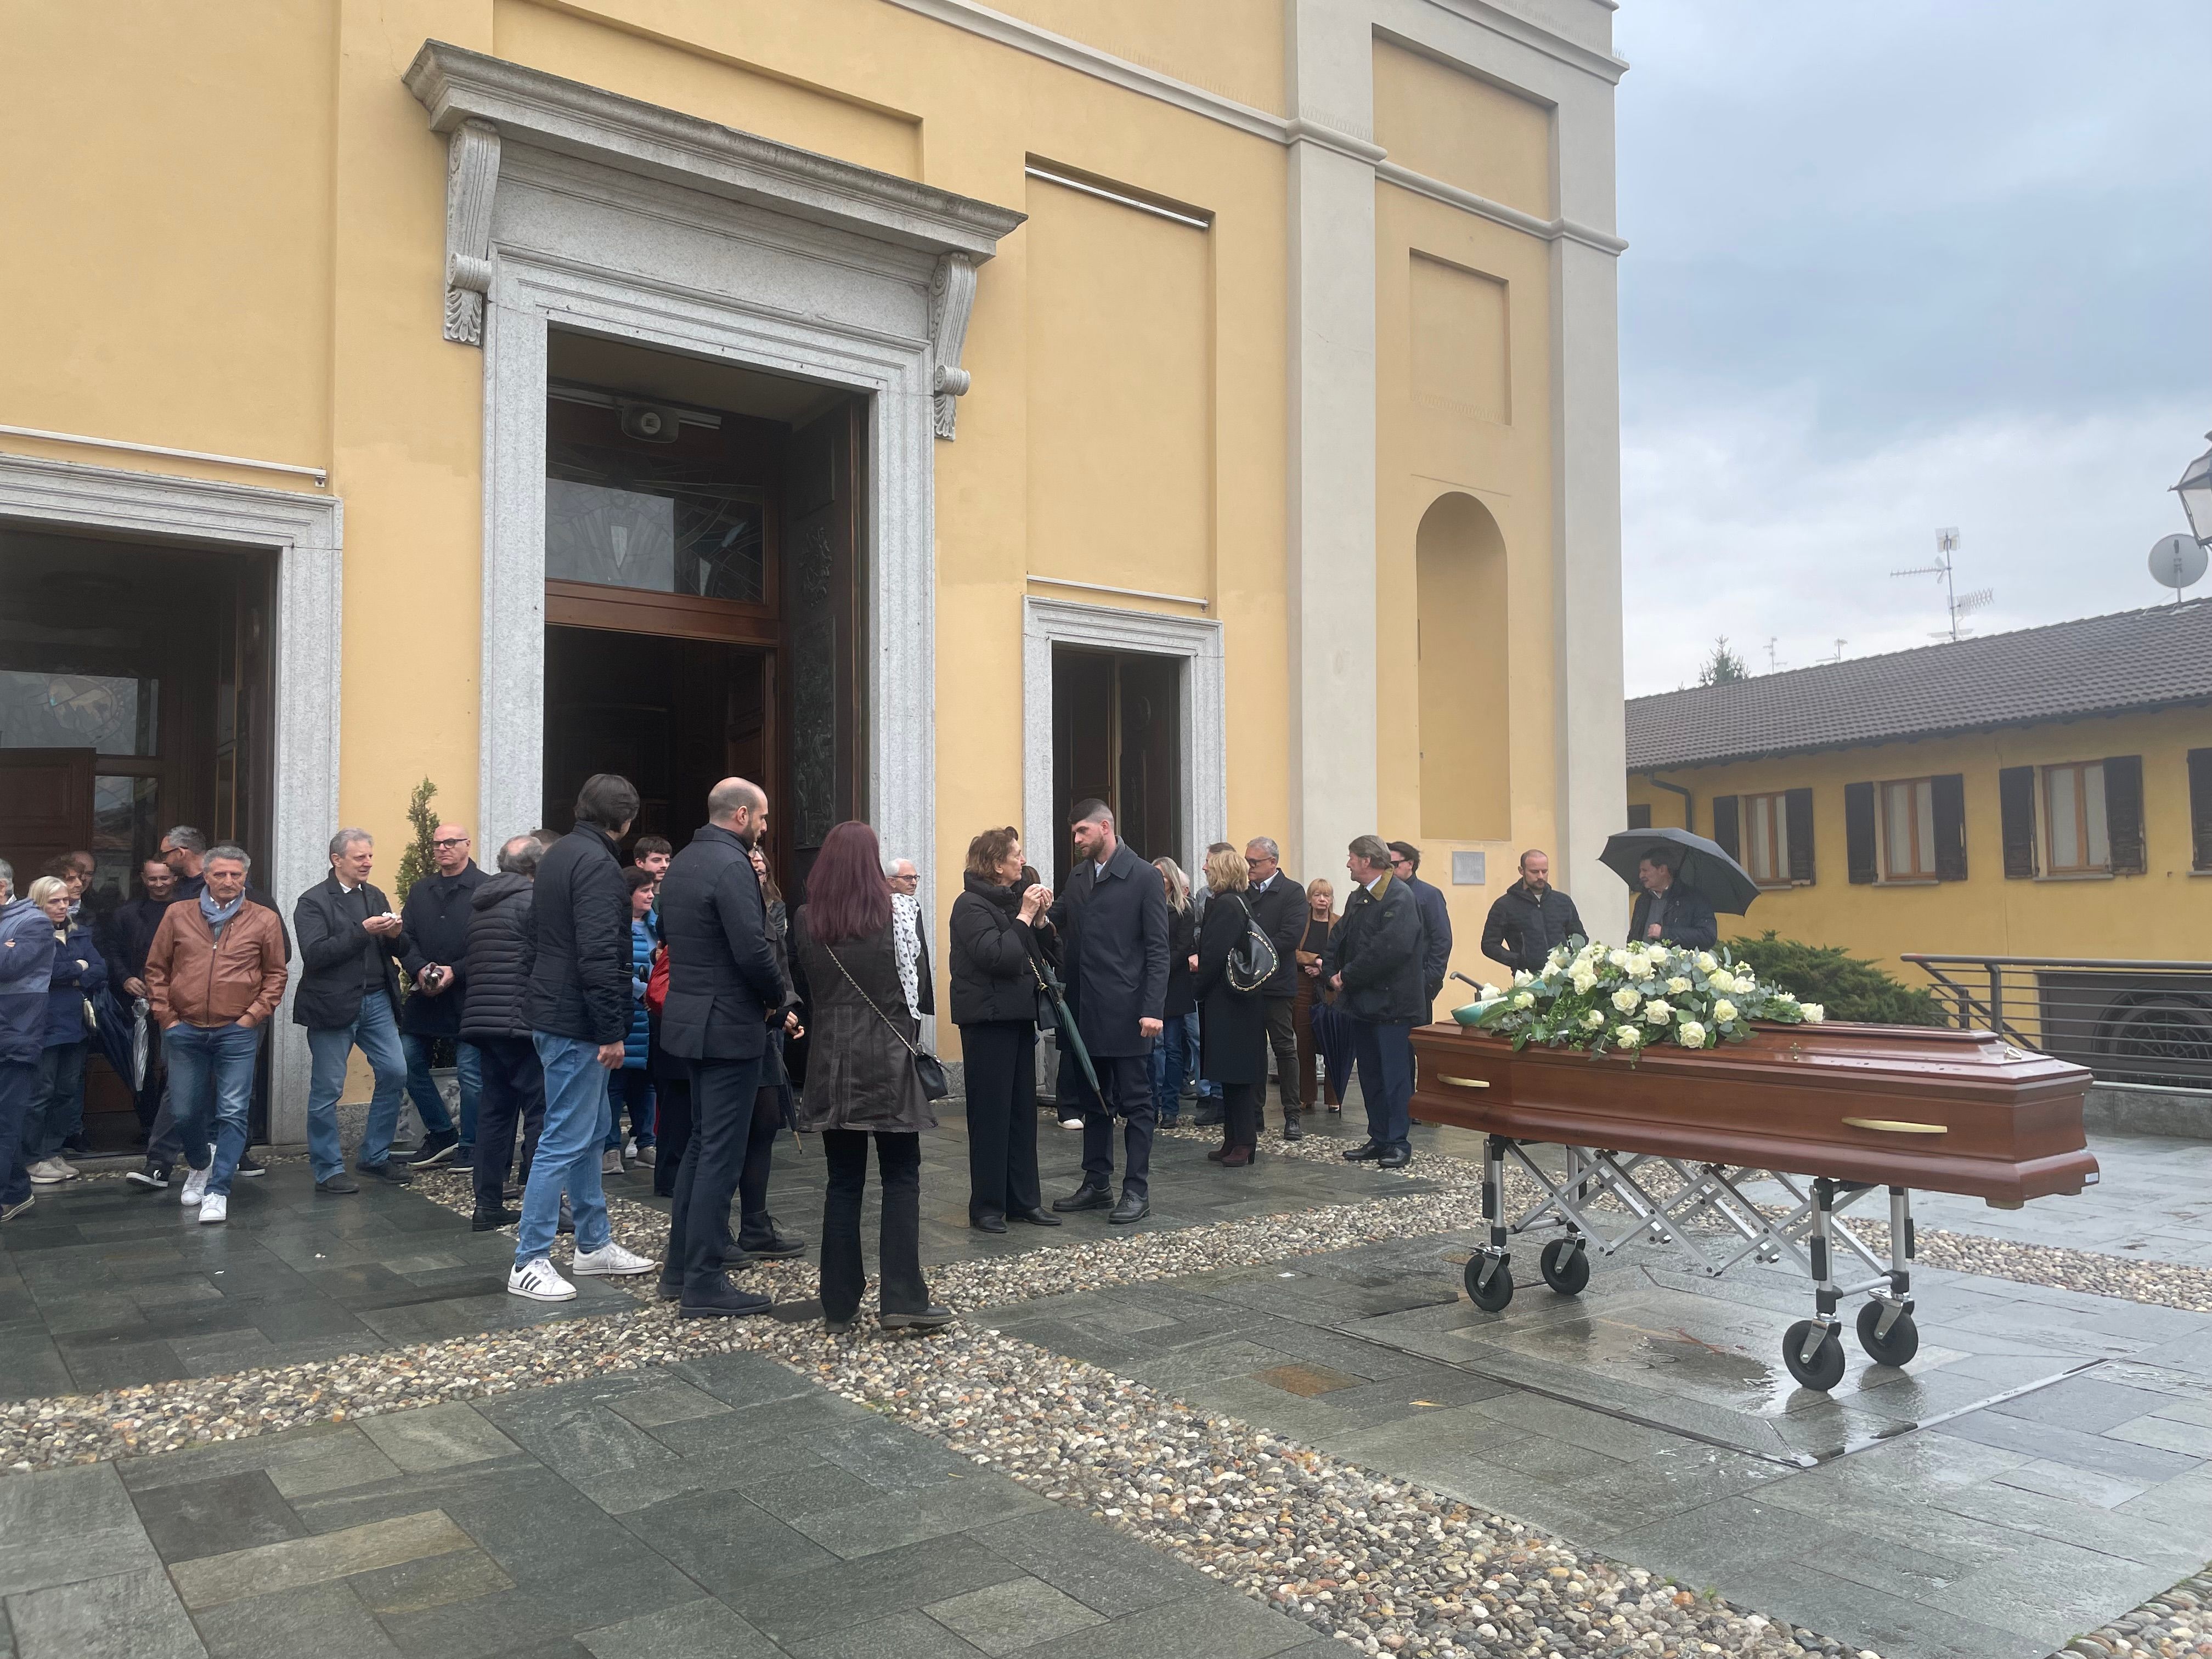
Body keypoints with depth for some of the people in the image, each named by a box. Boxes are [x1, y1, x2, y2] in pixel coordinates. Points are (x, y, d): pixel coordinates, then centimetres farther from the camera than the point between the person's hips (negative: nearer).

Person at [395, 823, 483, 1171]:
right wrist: (420, 971, -8)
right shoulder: (420, 891, 15)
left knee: (471, 1074, -4)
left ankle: (469, 1151, 10)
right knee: (409, 1064, 9)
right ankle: (441, 1134, 25)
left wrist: (456, 972, -18)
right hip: (424, 996, 6)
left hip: (466, 997, -6)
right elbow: (406, 937, 10)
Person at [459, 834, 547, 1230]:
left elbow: (468, 963, 18)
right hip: (522, 1022, -8)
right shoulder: (532, 900, -10)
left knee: (494, 1111, 12)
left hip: (481, 1019, 8)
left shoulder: (478, 903, 17)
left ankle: (488, 1205, 14)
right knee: (541, 1110, -4)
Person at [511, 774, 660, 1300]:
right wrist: (612, 1031, -20)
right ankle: (529, 1263, 1)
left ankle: (594, 1245, 26)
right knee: (566, 1140, -5)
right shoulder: (597, 863, -17)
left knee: (589, 1133, 17)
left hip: (553, 1014, 11)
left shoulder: (559, 853, 15)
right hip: (575, 1023, -11)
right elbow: (598, 954, -24)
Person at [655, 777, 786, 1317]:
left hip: (690, 1016, 10)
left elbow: (667, 933, 18)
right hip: (730, 1024, -10)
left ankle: (680, 1268, 25)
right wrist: (777, 997, -7)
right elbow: (753, 950, -24)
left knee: (701, 1144, 18)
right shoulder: (733, 866, -18)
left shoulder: (681, 863, 11)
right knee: (722, 1153, -3)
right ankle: (705, 1285, 3)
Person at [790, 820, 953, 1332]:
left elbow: (802, 988, 9)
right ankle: (901, 1299, -1)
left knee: (843, 1181, 9)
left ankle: (840, 1304, 11)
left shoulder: (804, 921, 1)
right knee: (901, 1177, 4)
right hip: (886, 1059, -3)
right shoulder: (891, 914, -6)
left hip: (830, 1062, 3)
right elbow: (910, 986, -1)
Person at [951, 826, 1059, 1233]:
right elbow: (998, 957, -23)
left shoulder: (1013, 898, 13)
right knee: (990, 1113, -3)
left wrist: (1039, 918, 2)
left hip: (1019, 1015, 8)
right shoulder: (971, 905, -11)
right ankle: (986, 1206, 5)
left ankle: (1024, 1199, 16)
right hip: (987, 1018, -8)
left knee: (1023, 1110, 9)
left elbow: (1033, 953, 17)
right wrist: (1024, 917, -16)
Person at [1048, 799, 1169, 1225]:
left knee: (1135, 1102, 2)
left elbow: (1157, 948, -10)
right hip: (1088, 1011, 7)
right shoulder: (1078, 877, 13)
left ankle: (1137, 1191, 8)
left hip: (1127, 1011, -6)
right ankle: (1097, 1184, 22)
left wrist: (1153, 1009, -16)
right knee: (1095, 1101, 13)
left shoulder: (1144, 878, -7)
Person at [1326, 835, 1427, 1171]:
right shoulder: (1357, 898, 16)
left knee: (1395, 1076, -2)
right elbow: (1339, 939, 16)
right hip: (1363, 1002, 9)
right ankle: (1378, 1139, 22)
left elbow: (1391, 948, -24)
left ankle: (1398, 1143, 5)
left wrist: (1348, 976, -17)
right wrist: (1331, 972, -3)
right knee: (1370, 1075, 13)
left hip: (1392, 1002, -9)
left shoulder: (1400, 897, -14)